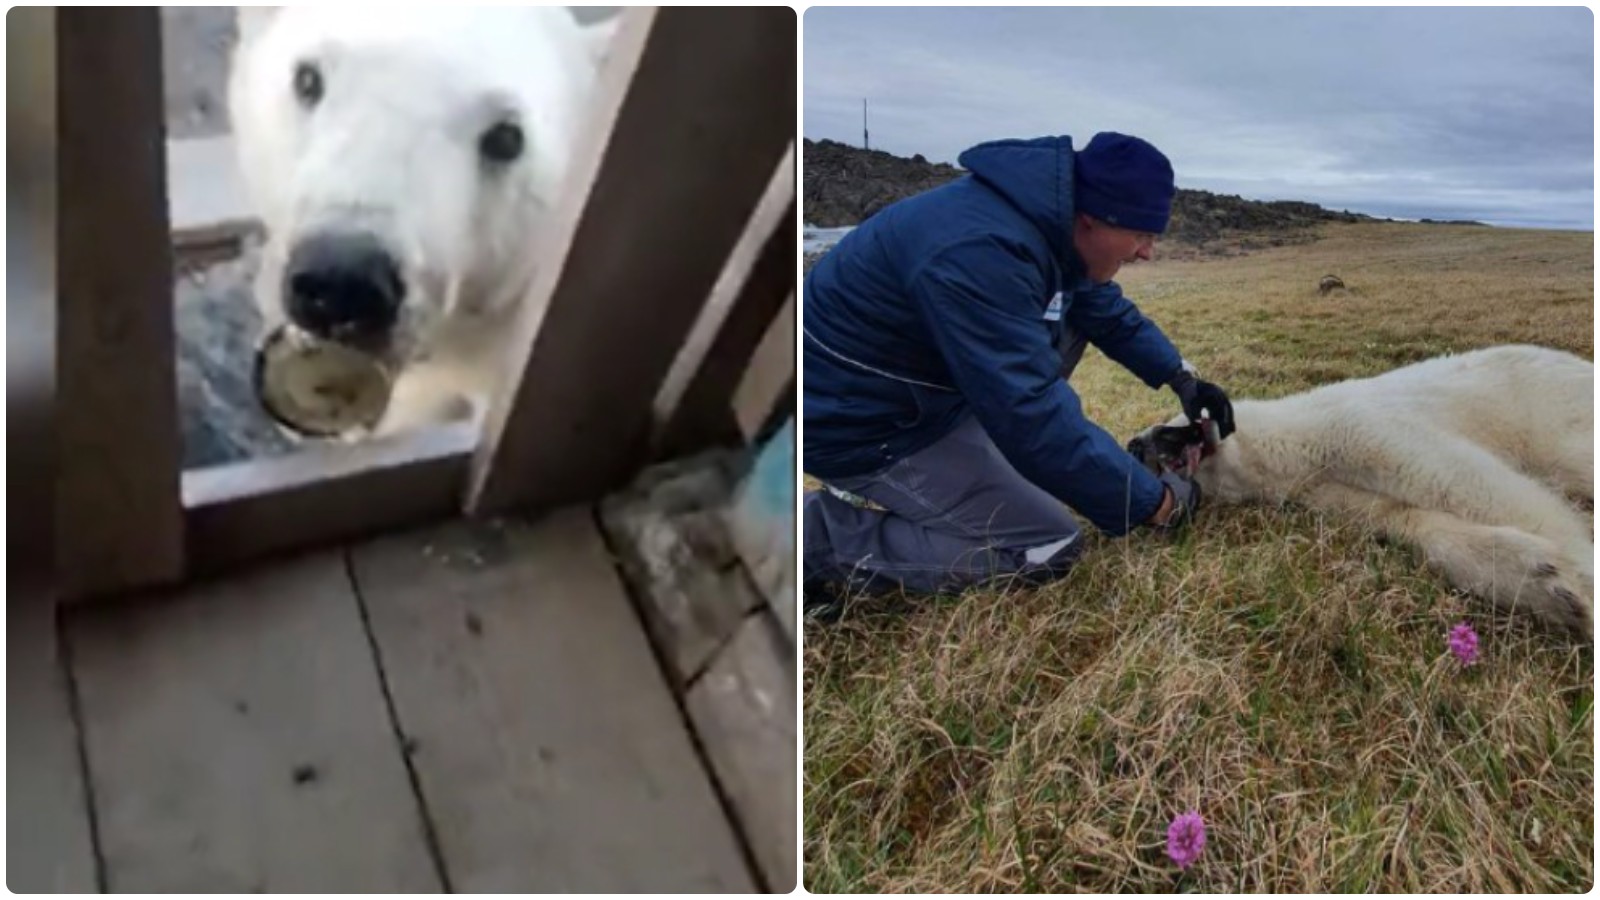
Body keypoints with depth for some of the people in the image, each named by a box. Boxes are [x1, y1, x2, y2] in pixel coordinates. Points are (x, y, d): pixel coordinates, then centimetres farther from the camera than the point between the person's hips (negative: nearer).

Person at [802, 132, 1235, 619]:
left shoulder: (1043, 217, -2)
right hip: (856, 419, -9)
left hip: (923, 383, 10)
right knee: (1050, 549, -8)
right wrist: (1155, 502, -22)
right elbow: (1034, 415, -33)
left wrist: (1181, 377, 10)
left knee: (1072, 320, 11)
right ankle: (816, 536, -8)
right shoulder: (980, 253, -33)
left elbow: (1107, 310, 18)